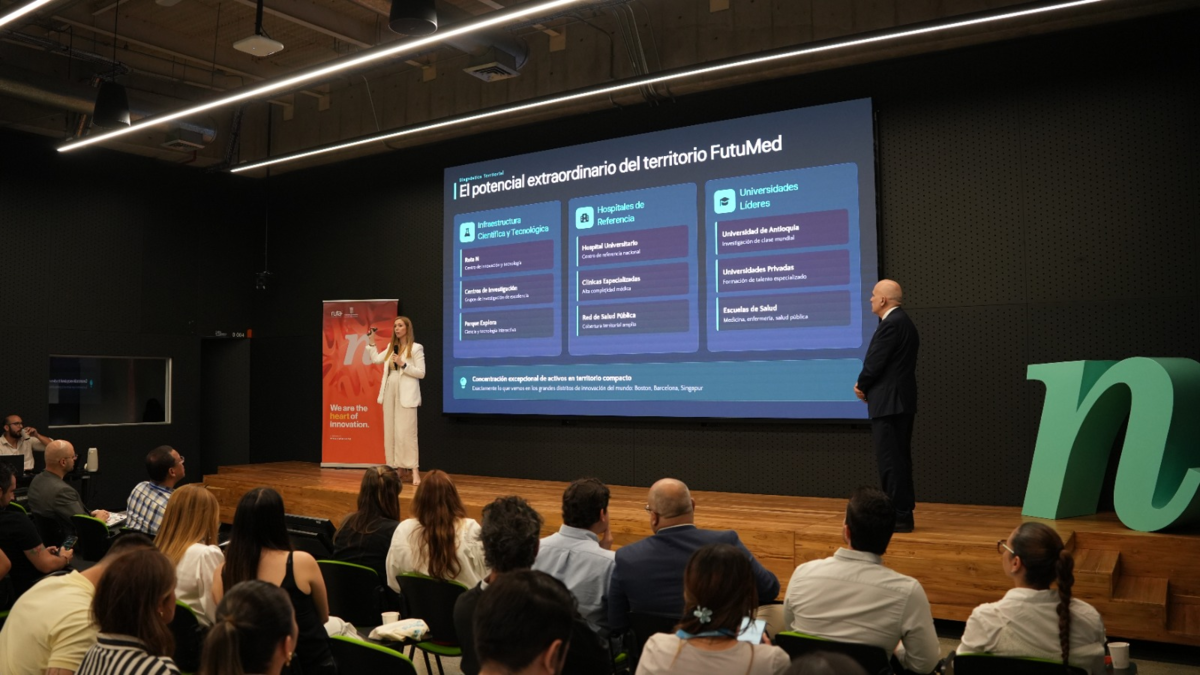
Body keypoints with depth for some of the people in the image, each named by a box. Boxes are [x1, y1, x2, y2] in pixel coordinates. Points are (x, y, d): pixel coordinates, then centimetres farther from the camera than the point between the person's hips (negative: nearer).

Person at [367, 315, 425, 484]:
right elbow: (376, 359, 16)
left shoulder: (416, 348, -3)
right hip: (390, 392, 7)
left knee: (406, 432, -11)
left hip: (406, 394, -7)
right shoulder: (391, 347, 16)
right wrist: (371, 343, 11)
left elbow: (421, 373, -7)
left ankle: (414, 471, -10)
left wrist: (403, 365, -17)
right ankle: (395, 468, 12)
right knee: (390, 432, 6)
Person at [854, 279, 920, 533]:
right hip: (900, 401, 11)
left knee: (890, 461, -6)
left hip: (889, 403, -11)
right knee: (898, 460, 14)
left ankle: (899, 516, -3)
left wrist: (861, 386, 0)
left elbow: (875, 363, -18)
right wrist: (866, 386, 8)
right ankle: (902, 514, 20)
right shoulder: (903, 322, 16)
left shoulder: (891, 324, -16)